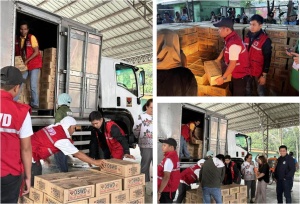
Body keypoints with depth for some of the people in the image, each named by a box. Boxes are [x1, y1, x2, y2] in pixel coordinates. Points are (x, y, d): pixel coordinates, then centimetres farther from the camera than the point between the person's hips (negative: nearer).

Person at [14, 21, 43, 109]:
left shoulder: (32, 37, -9)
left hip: (34, 65, -4)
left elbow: (36, 52, -14)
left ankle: (34, 104, 3)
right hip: (23, 65, 4)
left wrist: (27, 60, -19)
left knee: (33, 85, -6)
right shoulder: (16, 39, 3)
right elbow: (16, 52, 12)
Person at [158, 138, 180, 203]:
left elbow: (166, 177, -27)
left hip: (167, 190, -10)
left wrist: (159, 192, -24)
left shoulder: (169, 159, -22)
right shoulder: (173, 156, 8)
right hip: (169, 189, 10)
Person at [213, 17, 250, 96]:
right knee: (233, 91, 25)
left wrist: (223, 78, -24)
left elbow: (232, 64, -31)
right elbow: (225, 49, 20)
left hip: (240, 74, -10)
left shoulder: (234, 43, -33)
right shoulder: (230, 37, -2)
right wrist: (218, 59, 27)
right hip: (235, 72, 10)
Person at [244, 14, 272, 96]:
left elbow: (267, 59, -16)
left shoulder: (265, 40, -18)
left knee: (260, 91, 12)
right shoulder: (248, 36, 0)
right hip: (247, 70, 6)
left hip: (258, 72, -6)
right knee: (247, 89, 22)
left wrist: (264, 75, -16)